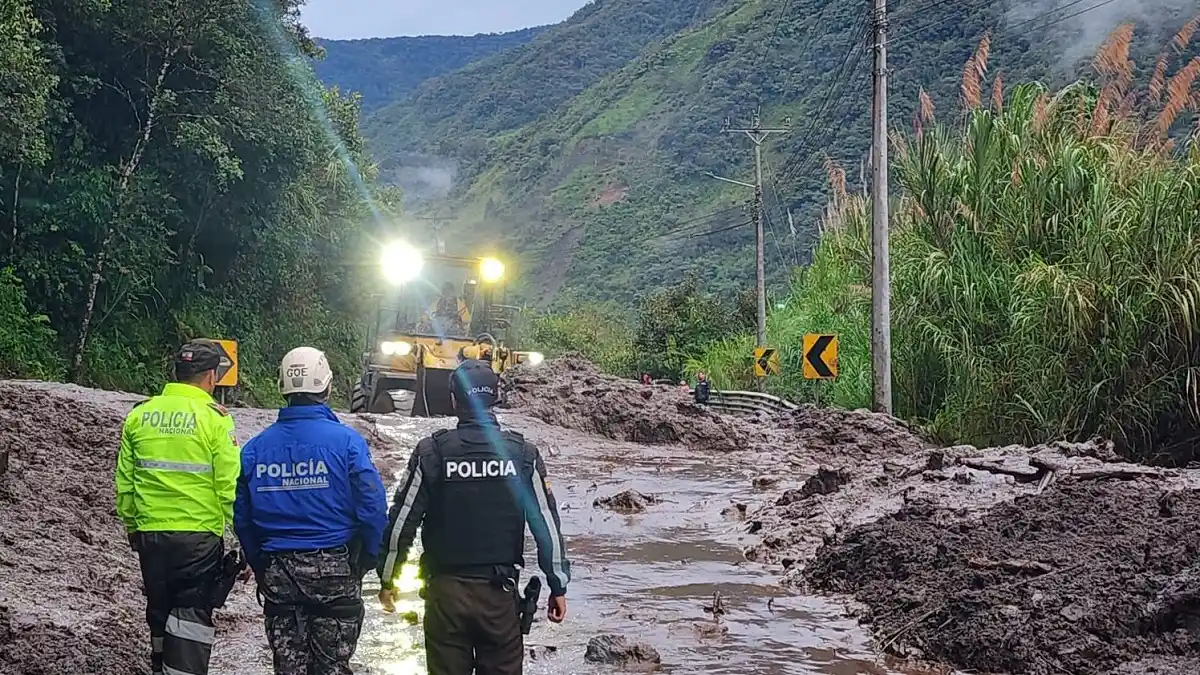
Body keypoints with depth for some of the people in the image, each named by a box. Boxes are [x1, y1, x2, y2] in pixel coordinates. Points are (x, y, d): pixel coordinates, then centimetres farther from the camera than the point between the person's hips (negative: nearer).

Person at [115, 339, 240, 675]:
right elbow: (230, 486, -12)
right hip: (199, 535, -5)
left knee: (160, 615, 19)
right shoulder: (214, 418, -10)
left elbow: (124, 481, 10)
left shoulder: (139, 415, 4)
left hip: (149, 534, 5)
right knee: (191, 621, 0)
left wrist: (131, 525, 24)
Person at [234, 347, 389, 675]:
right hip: (334, 568, -3)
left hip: (277, 572, 3)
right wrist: (367, 559, 1)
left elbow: (242, 517, 5)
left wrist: (260, 567, 16)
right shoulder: (346, 441, -10)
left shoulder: (256, 447, 1)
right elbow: (372, 507, -13)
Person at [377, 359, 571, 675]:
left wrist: (388, 580, 9)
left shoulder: (431, 453, -7)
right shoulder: (522, 453, -3)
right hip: (499, 593, 1)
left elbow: (401, 523, -4)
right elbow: (547, 525, -1)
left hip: (445, 591, -1)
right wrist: (558, 587, 8)